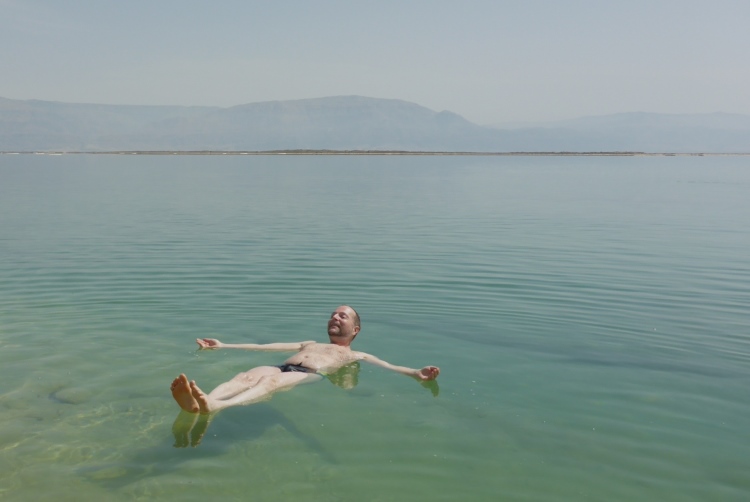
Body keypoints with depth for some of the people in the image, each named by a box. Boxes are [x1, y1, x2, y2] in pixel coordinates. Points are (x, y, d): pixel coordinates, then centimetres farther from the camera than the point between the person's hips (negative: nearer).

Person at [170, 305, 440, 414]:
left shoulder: (357, 356, 29)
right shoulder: (310, 344, 41)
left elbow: (390, 367, 10)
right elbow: (265, 346, 38)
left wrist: (416, 374, -12)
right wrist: (223, 346, 35)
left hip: (310, 376, -4)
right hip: (282, 368, 5)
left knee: (271, 381, -38)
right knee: (249, 375, -31)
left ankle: (212, 406, -65)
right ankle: (200, 403, -61)